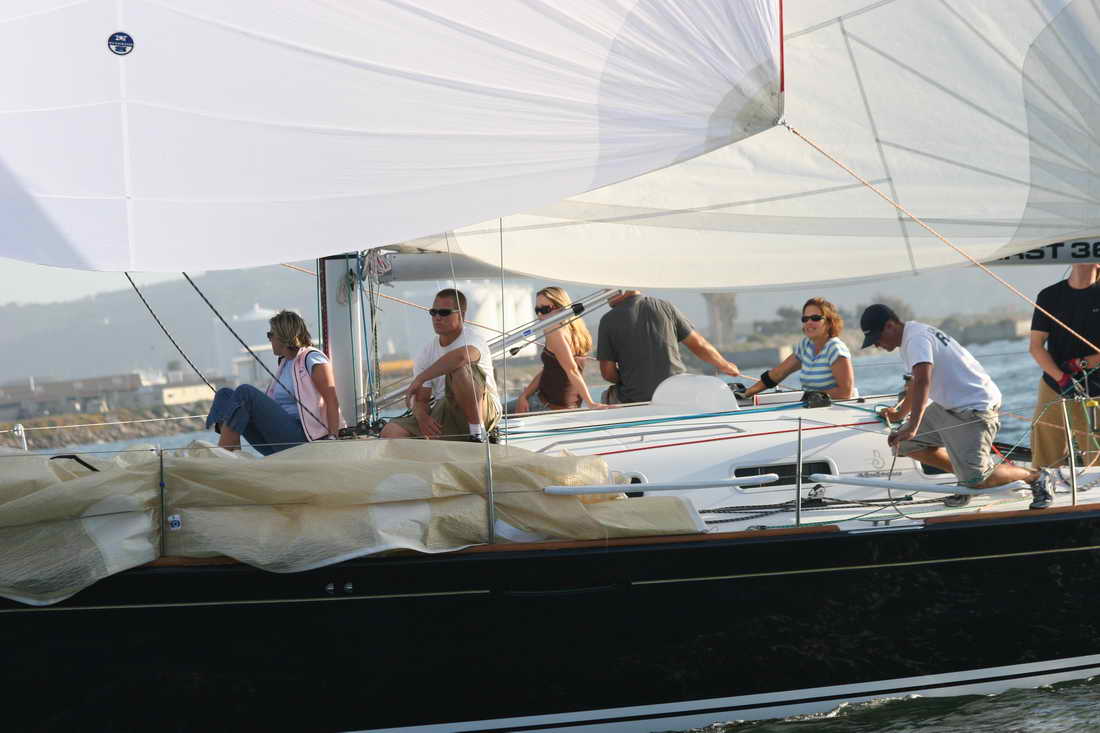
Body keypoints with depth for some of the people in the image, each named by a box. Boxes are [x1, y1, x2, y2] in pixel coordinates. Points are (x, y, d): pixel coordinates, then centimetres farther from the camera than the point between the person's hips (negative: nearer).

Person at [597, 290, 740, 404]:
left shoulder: (608, 321, -4)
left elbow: (608, 373, -3)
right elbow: (698, 345, 5)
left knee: (609, 395, 28)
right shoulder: (665, 307, 2)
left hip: (635, 399, -1)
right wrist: (725, 366, 22)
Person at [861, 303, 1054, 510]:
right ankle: (965, 472, 12)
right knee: (904, 444, 3)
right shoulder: (912, 335, 13)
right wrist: (900, 413, 45)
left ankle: (1036, 477, 7)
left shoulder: (916, 339, -20)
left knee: (976, 481, -16)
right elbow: (916, 381, 32)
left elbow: (923, 382, -37)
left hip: (975, 408, -10)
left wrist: (912, 427, -47)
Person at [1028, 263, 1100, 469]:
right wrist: (1062, 378, -12)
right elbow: (1035, 347, 1)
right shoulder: (1049, 296, 6)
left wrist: (1081, 363, -12)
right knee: (1044, 464, -2)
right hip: (1053, 388, 1)